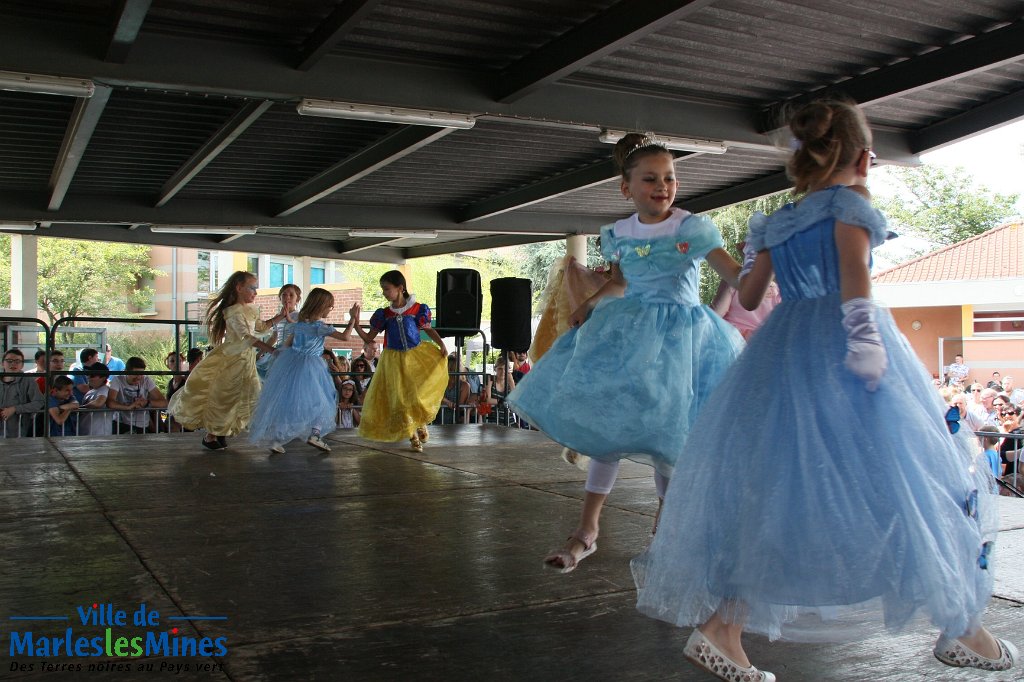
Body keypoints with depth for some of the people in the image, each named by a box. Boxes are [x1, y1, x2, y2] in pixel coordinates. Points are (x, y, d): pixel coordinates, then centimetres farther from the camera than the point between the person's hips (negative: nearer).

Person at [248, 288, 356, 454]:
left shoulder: (298, 323, 6)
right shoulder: (320, 326, -12)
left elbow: (286, 345, 11)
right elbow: (345, 337, -17)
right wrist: (353, 320, -6)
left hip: (290, 364, 6)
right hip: (309, 367, -6)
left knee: (284, 401, 8)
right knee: (321, 401, 10)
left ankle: (275, 440, 8)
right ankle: (315, 434, -2)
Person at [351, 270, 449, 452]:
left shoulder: (418, 309, -6)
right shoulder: (384, 314, 0)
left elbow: (428, 329, 9)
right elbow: (368, 338, 4)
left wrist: (441, 344, -5)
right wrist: (355, 321, -6)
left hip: (416, 356, -1)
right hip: (394, 361, 2)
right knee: (401, 398, 1)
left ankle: (421, 422, 13)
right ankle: (413, 436, 18)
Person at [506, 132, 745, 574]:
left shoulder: (691, 228, -10)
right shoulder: (619, 234, 4)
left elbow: (734, 274, -19)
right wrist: (589, 305, 6)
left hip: (679, 337, -4)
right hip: (628, 333, 4)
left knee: (666, 435, -1)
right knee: (607, 426, 3)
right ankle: (586, 530, 14)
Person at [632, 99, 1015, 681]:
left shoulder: (775, 223, 17)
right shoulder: (849, 203, 0)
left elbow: (747, 299, 22)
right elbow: (854, 270, -18)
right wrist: (864, 335, -26)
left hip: (781, 351, 6)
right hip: (840, 347, -6)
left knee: (766, 488, 5)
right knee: (912, 478, 4)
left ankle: (719, 628, -2)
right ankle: (963, 628, 14)